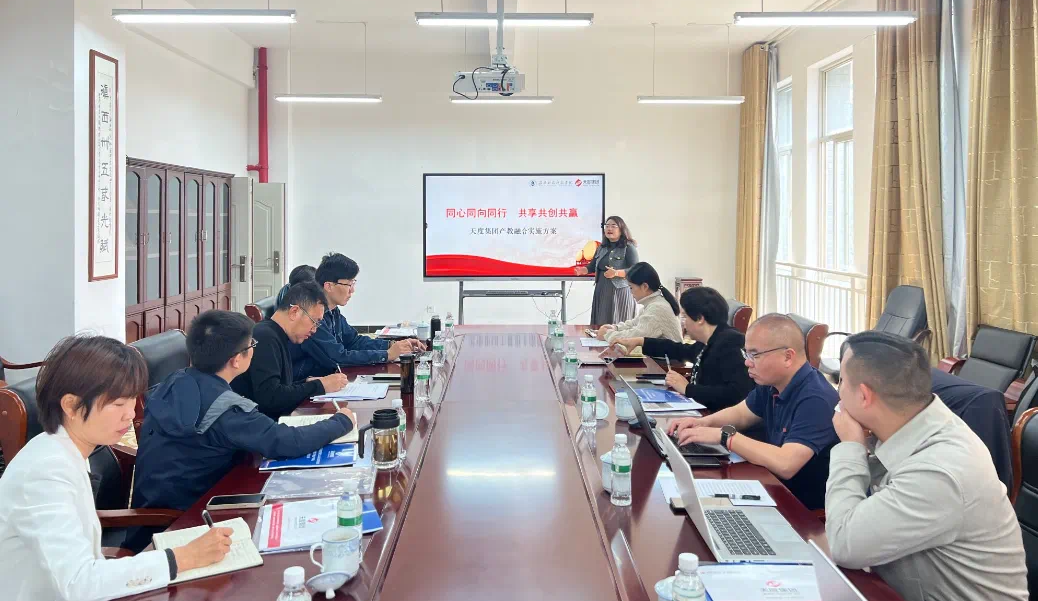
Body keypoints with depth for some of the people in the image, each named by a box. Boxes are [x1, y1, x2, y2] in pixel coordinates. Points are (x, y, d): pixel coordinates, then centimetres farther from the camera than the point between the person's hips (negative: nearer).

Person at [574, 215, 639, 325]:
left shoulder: (629, 247, -7)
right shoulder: (602, 247, 14)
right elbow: (592, 266, 17)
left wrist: (616, 273, -29)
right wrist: (583, 270, -6)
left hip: (619, 292, -7)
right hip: (601, 291, 7)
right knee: (600, 325, 6)